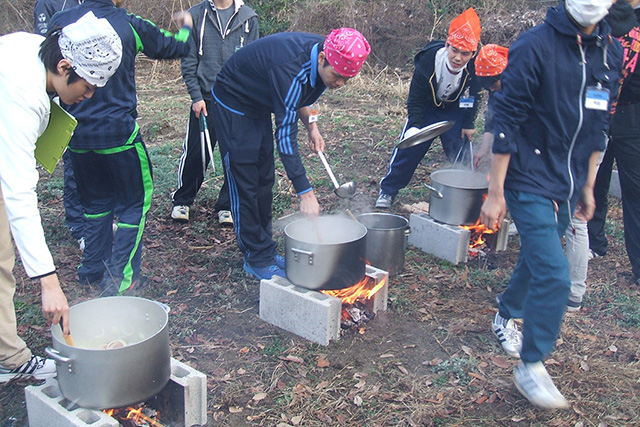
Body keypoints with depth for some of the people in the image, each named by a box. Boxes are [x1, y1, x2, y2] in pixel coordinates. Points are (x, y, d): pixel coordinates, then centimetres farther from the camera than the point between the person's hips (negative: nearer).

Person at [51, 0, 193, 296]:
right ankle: (119, 275, 4)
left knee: (96, 203, 20)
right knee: (134, 203, 9)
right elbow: (177, 47, 5)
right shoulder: (129, 24, -8)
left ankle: (93, 269, 28)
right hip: (118, 134, -4)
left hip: (78, 135, 5)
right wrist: (186, 26, 26)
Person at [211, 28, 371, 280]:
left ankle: (265, 250, 18)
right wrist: (305, 193, -39)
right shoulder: (291, 69, -38)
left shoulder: (321, 64, -13)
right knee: (245, 185, -6)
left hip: (260, 107, 8)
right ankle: (256, 258, 2)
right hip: (233, 105, -8)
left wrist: (311, 126, -8)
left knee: (264, 181, 9)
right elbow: (285, 134, -38)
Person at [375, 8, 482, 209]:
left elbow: (471, 98, -4)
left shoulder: (475, 68, -26)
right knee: (408, 149, -3)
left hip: (454, 111, 2)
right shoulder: (428, 61, -32)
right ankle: (388, 190, 12)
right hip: (425, 108, -1)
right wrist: (414, 125, -37)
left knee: (461, 153, -2)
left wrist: (468, 124, -3)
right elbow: (415, 99, -23)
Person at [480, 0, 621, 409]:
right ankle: (531, 366, 5)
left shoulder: (612, 52, 5)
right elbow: (506, 122, -15)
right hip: (530, 179, -7)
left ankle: (507, 317, 47)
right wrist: (495, 193, -15)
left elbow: (599, 126, 14)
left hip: (569, 183, 7)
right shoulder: (534, 46, -15)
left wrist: (588, 185, 17)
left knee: (538, 258, 21)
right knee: (553, 274, -12)